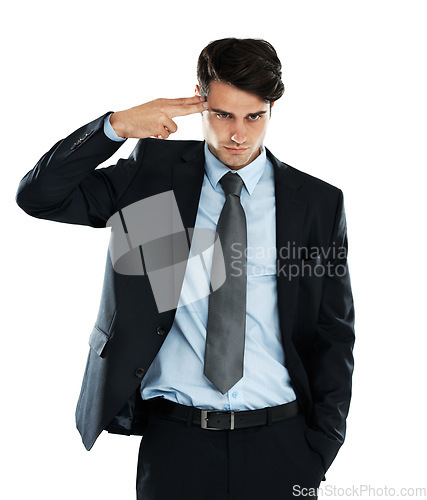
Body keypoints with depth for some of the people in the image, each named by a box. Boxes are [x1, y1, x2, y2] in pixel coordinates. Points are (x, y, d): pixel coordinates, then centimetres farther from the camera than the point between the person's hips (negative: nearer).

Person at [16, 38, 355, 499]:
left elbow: (334, 334, 5)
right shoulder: (153, 172, 3)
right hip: (175, 441, 0)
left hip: (278, 443, 1)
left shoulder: (318, 202, 3)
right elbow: (37, 197, -2)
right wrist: (116, 125, -13)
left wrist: (320, 449, -1)